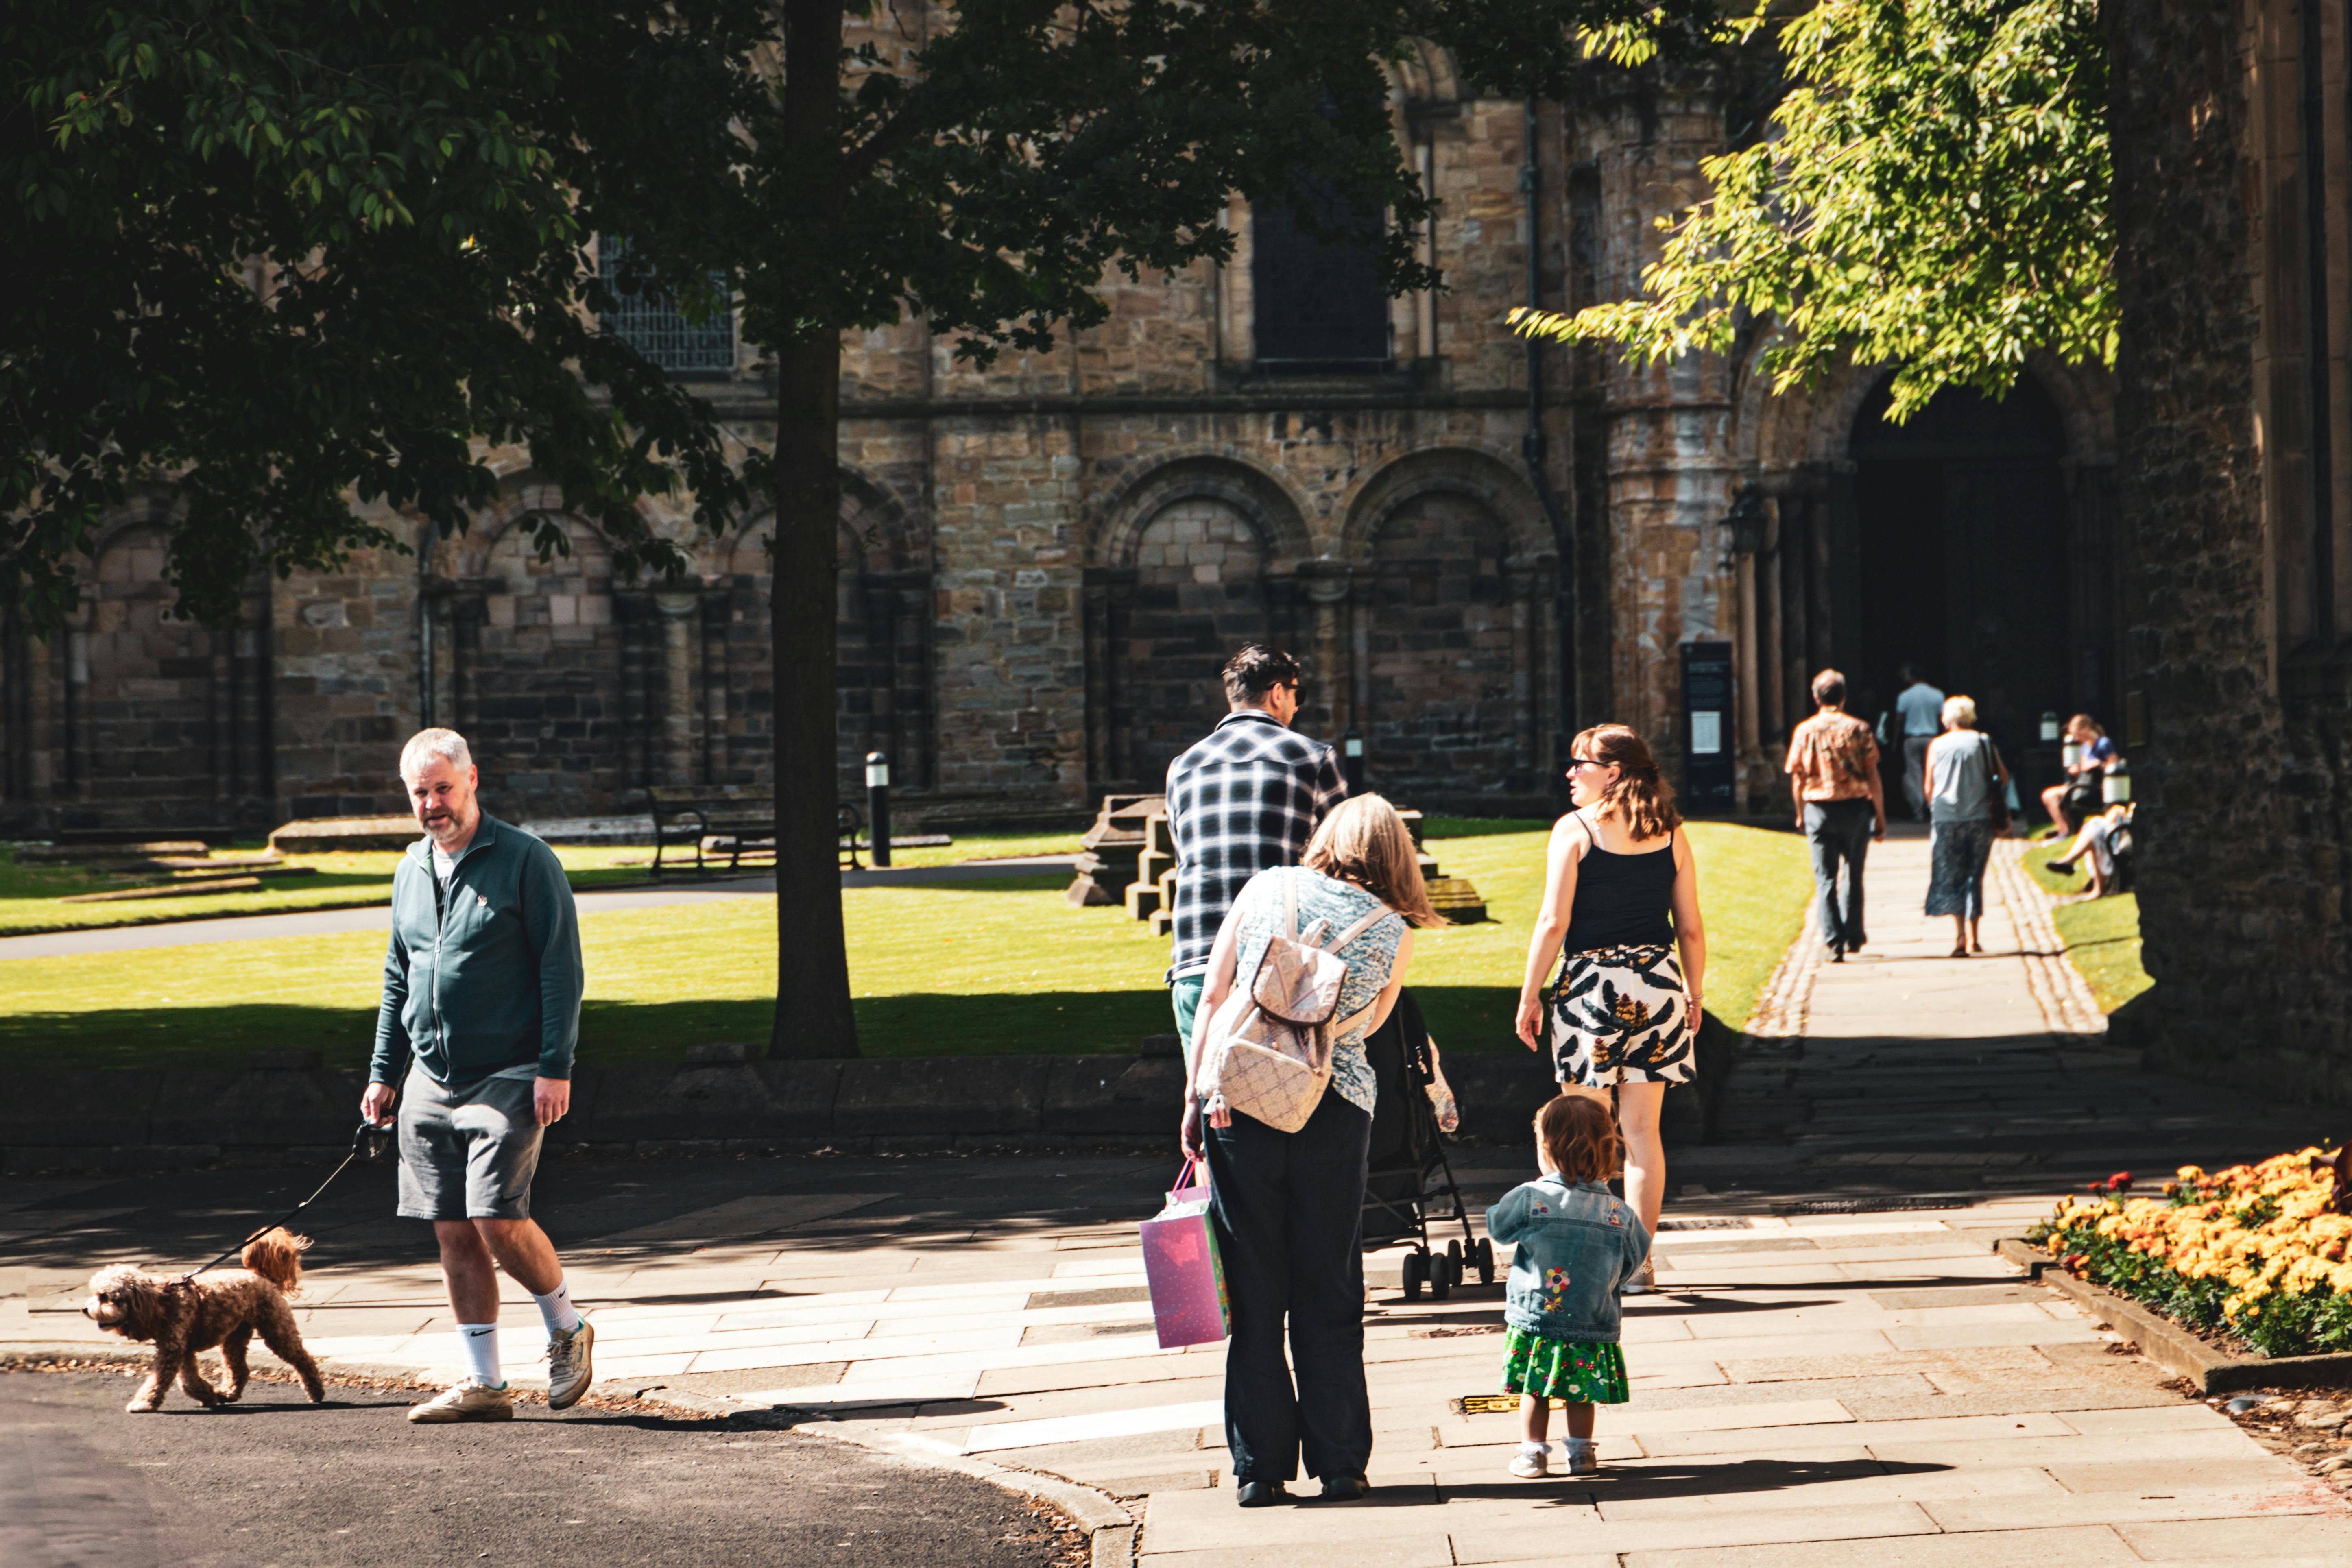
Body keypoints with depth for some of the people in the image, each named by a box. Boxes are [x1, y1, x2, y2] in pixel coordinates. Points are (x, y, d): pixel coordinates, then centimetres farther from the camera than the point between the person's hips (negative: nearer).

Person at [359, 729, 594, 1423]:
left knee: (499, 1221, -15)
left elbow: (561, 968, -9)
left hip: (507, 1075, -6)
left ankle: (567, 1329, 10)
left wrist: (555, 1068, -15)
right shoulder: (412, 870, 13)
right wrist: (383, 1072, 18)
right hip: (431, 1078, 6)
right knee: (454, 1233, 4)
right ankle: (484, 1383, 9)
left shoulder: (525, 860, -6)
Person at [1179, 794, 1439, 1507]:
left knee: (1253, 1294, 7)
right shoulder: (1393, 933, 5)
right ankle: (1339, 1465, 11)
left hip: (1238, 1102, 0)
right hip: (1334, 1109, 0)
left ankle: (1260, 1468, 9)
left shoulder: (1266, 888, 6)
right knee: (1330, 1295, 9)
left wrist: (1196, 1097, 6)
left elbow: (1211, 997, 3)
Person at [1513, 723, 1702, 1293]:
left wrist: (1529, 995, -1)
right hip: (1657, 985, 4)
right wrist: (1693, 996, 19)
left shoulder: (1574, 830, -6)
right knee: (1642, 1129, 8)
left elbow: (1553, 922, -9)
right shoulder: (1671, 834, 6)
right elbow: (1691, 929, 7)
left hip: (1591, 984, -4)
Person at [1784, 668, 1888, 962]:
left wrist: (1801, 814, 17)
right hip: (1855, 806, 0)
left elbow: (1797, 778, 3)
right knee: (1854, 875, 16)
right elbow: (1873, 776, -4)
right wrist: (1880, 816, 2)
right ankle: (1853, 936, 24)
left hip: (1819, 809, 0)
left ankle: (1834, 942, -7)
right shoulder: (1859, 729, -3)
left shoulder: (1805, 731, 0)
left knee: (1826, 880, 2)